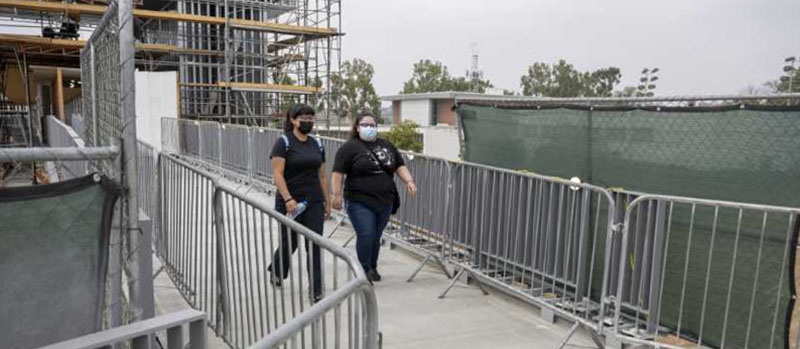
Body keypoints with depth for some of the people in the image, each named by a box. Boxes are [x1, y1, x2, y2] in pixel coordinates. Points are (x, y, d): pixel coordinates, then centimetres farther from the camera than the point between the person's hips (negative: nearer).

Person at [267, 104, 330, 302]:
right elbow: (278, 174, -14)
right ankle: (276, 271, 43)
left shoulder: (316, 144, 10)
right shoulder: (284, 142, -7)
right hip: (291, 204, -4)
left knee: (315, 246, -1)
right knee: (289, 243, 12)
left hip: (314, 203, 4)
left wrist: (327, 201, 12)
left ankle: (316, 291, 4)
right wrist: (288, 199, -23)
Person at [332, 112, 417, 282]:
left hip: (385, 202, 5)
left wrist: (409, 181, 0)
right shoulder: (349, 147, -2)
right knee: (365, 235, -10)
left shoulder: (387, 145, 14)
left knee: (376, 236, 11)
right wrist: (337, 195, -12)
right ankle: (364, 269, 6)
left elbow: (400, 166, 16)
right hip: (360, 202, -4)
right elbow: (338, 172, -5)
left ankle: (372, 268, 26)